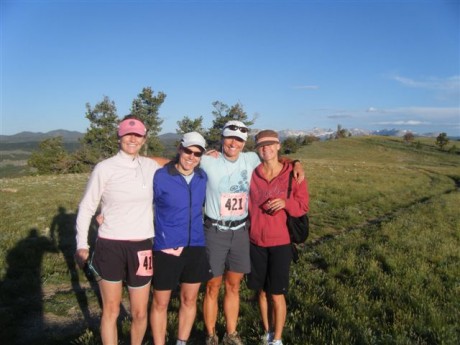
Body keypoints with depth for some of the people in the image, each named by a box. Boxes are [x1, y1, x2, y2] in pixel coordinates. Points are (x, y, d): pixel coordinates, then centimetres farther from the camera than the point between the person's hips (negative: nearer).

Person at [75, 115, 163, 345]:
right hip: (109, 247, -2)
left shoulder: (151, 166, 3)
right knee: (111, 310, 11)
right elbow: (86, 207, 0)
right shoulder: (104, 168, -6)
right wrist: (82, 244, -3)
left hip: (140, 247, 3)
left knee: (140, 312, 11)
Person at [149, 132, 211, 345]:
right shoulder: (160, 177, -11)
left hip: (195, 247, 5)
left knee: (189, 299, 17)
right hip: (166, 249, -4)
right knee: (161, 303, 10)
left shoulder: (203, 178, 1)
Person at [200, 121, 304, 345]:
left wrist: (295, 164, 3)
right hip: (215, 231, -3)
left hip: (240, 231, 4)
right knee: (213, 287, 7)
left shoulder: (251, 160, 2)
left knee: (233, 286, 15)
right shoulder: (208, 162, -9)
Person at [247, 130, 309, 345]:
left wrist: (285, 203, -23)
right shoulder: (251, 173, -2)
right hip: (256, 242, 2)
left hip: (280, 243, -2)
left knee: (277, 294, 6)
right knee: (262, 291, 15)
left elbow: (303, 206, -2)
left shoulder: (292, 174, -7)